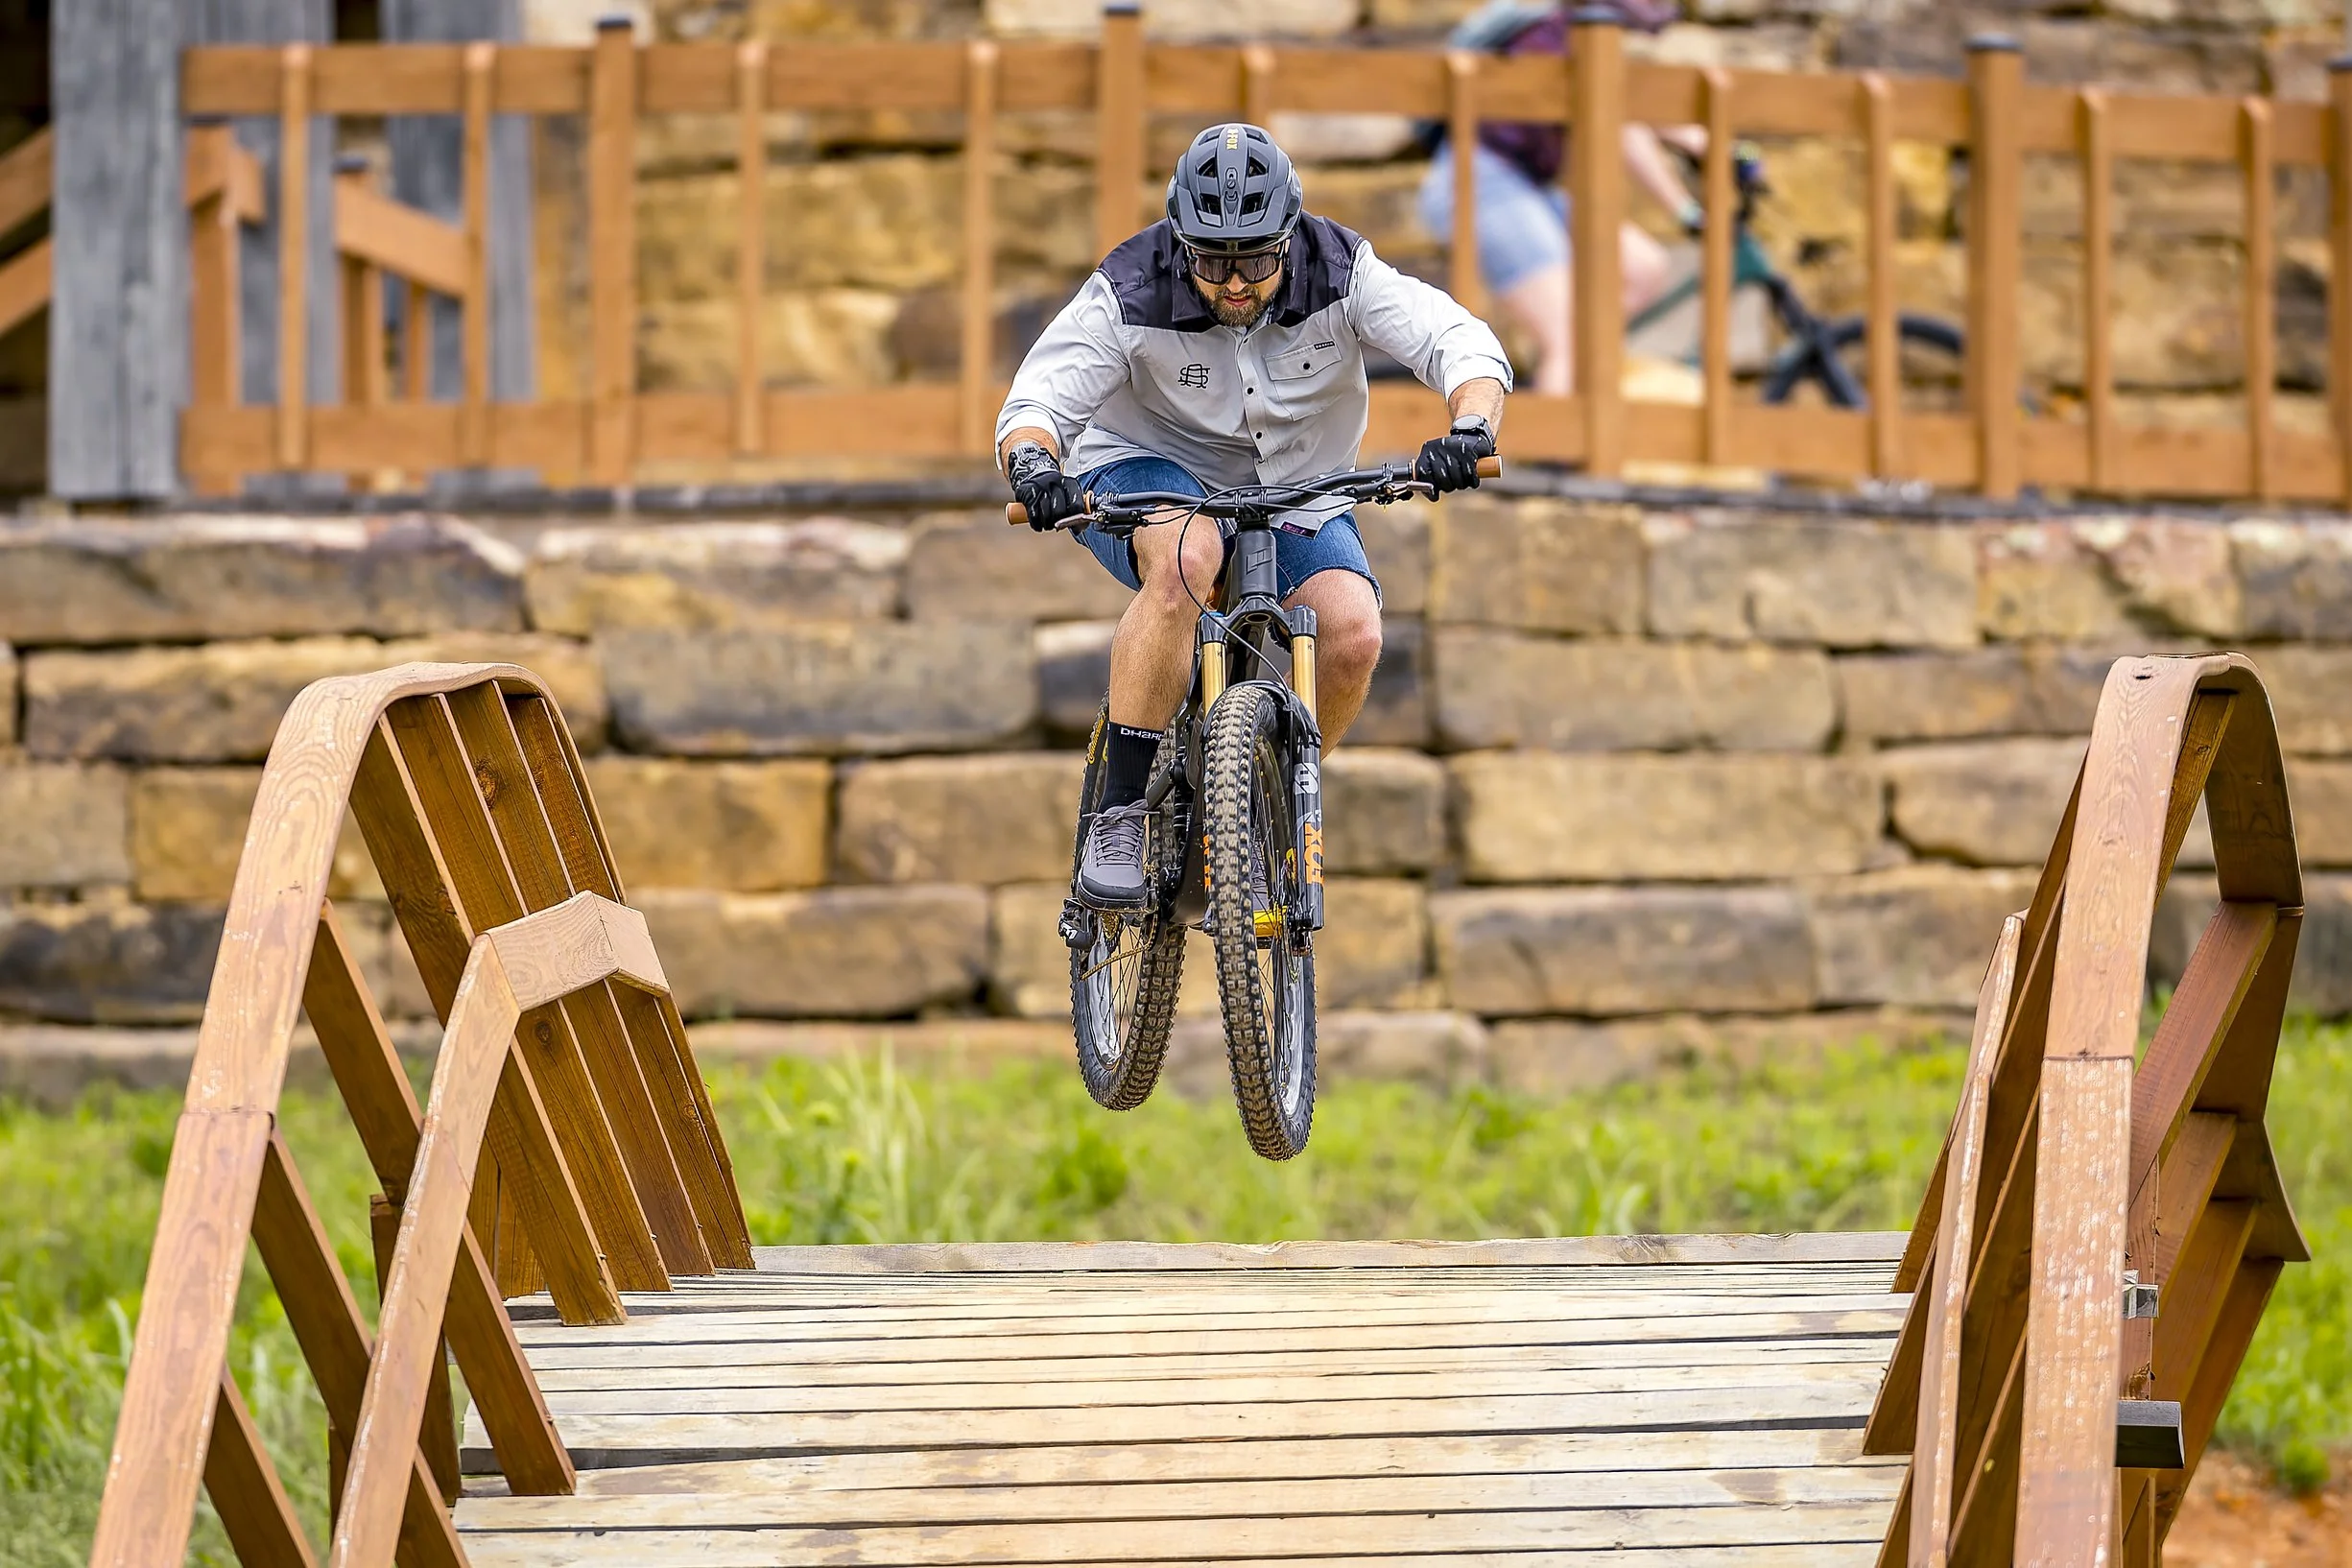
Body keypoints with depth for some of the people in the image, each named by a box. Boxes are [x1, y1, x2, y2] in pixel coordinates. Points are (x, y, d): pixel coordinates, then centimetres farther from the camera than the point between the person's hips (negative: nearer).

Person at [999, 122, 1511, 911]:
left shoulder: (1339, 276, -20)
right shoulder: (1131, 296, -24)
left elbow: (1464, 345, -25)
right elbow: (1037, 402, -28)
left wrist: (1471, 429, -47)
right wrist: (1033, 463, -51)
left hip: (1291, 490, 3)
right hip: (1145, 474, -2)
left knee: (1352, 632, -26)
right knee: (1187, 556, -39)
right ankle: (1120, 814, -31)